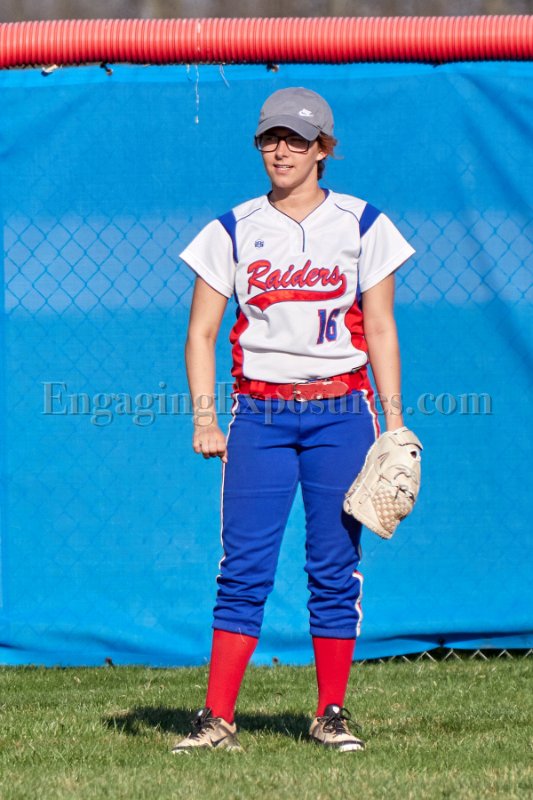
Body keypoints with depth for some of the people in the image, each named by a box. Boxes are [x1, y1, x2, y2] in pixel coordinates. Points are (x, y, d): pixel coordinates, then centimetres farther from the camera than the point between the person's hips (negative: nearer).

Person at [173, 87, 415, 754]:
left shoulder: (363, 226, 6)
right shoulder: (234, 230, 7)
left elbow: (380, 329, 6)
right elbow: (201, 331, 6)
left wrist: (392, 420, -1)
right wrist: (204, 418, -5)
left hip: (340, 410, 0)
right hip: (259, 413, 0)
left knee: (335, 567, 0)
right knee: (244, 568, -6)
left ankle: (331, 713, 9)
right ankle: (217, 718, -7)